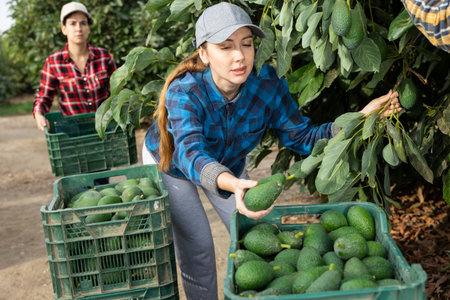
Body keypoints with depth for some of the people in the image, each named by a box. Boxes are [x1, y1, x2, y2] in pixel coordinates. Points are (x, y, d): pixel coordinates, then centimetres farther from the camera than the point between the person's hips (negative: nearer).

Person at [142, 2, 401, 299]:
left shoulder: (267, 86, -28)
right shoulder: (184, 93, -40)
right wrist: (233, 184, -76)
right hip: (170, 164, -3)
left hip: (228, 164, 4)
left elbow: (303, 137, -22)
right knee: (196, 246, -10)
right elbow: (190, 154, -55)